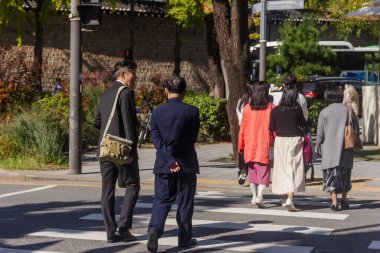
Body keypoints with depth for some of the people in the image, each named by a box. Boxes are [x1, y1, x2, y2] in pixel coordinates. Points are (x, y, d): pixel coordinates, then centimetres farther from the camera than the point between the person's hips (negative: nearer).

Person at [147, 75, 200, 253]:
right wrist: (172, 155, -1)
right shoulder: (192, 111, -6)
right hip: (186, 164, -1)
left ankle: (154, 229, -17)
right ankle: (185, 238, 17)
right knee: (185, 201, 9)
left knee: (161, 200, 6)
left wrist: (169, 160, -9)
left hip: (163, 165, 1)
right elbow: (192, 138, -6)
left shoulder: (157, 112, 0)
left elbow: (156, 139, -6)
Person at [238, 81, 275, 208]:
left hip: (250, 145, 2)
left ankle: (254, 195, 19)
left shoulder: (247, 108, 0)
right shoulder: (271, 108, -4)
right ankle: (259, 196, -18)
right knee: (264, 171, -2)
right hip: (265, 145, -2)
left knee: (252, 170, 17)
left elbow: (243, 128, 4)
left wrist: (241, 146, 12)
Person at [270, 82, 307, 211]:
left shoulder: (275, 110, -4)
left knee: (282, 169, 13)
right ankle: (290, 198, -13)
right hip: (295, 140, -2)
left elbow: (272, 128, 1)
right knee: (294, 169, 0)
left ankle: (284, 198, 23)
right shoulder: (297, 109, -8)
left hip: (280, 141, 2)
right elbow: (303, 124, 2)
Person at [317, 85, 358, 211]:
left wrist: (319, 147, 13)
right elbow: (356, 127, 6)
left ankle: (334, 202, -4)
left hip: (330, 149, -2)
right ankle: (344, 200, 15)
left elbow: (320, 133, -1)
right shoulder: (348, 110, -1)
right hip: (346, 149, 2)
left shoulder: (324, 112, -5)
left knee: (331, 175, 3)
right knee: (345, 174, 15)